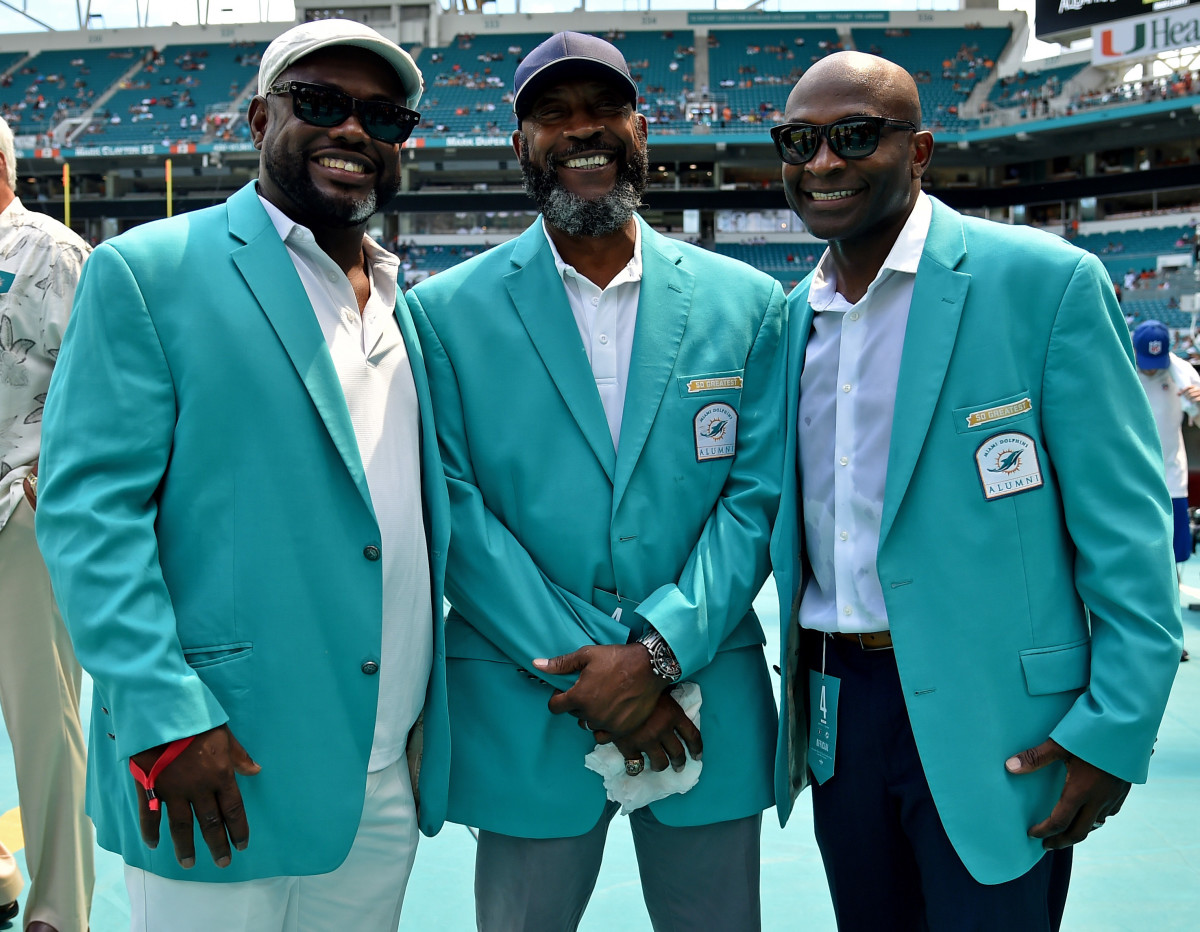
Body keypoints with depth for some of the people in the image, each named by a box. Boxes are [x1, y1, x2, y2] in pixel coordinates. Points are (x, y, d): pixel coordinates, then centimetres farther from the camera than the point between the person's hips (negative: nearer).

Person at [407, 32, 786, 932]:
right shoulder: (448, 312, -1)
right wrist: (590, 668, -12)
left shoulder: (745, 302, 4)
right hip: (526, 714, -1)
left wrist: (659, 650, -12)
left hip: (711, 708, 2)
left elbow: (759, 495, 0)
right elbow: (455, 510, -6)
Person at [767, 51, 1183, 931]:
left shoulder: (1044, 280, -9)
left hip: (993, 721, -5)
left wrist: (1116, 729, -15)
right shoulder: (792, 317, 9)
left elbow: (1125, 520, -11)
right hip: (837, 708, 6)